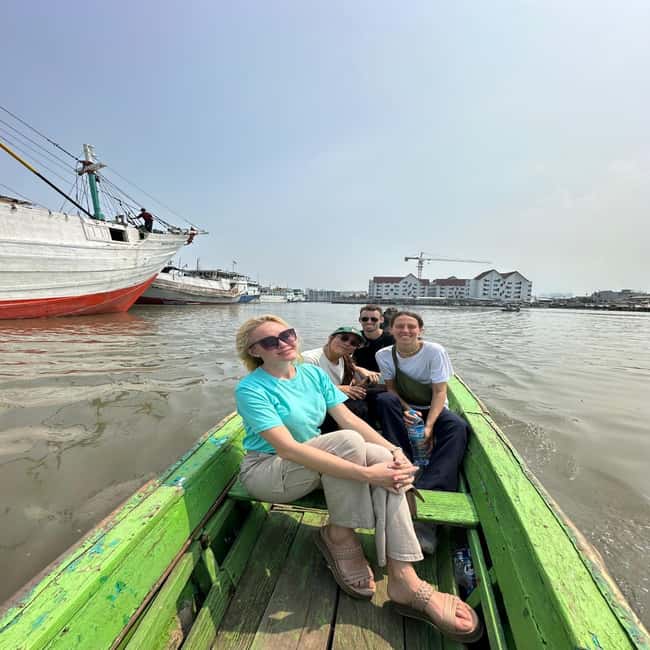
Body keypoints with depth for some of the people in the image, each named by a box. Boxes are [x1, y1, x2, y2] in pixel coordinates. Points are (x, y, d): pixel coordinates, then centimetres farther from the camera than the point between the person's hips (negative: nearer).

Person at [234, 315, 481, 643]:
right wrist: (365, 473, -33)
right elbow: (287, 448, -29)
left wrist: (394, 452, -20)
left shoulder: (313, 373, -1)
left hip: (312, 462, 6)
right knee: (347, 441, -30)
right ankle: (338, 535, -8)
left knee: (384, 459, -18)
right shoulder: (251, 389, -19)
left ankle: (404, 579, -15)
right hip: (266, 472, -5)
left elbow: (349, 418, -5)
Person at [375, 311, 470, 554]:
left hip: (433, 409, -1)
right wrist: (406, 411, -23)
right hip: (404, 409, 1)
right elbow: (391, 388, -3)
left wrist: (429, 426, -28)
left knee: (458, 427, -32)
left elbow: (440, 392, -15)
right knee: (384, 400, -31)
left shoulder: (435, 351, -14)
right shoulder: (384, 355, -7)